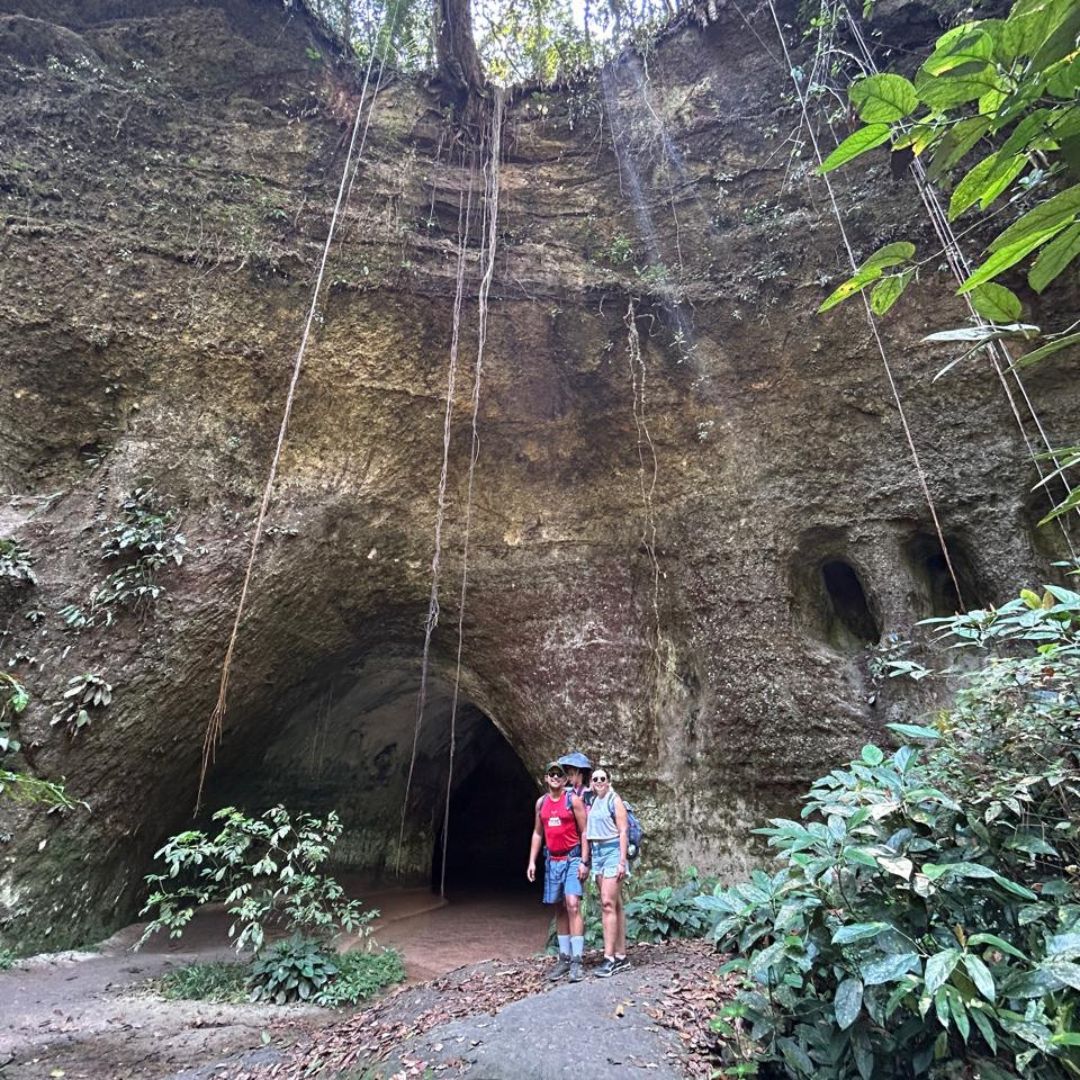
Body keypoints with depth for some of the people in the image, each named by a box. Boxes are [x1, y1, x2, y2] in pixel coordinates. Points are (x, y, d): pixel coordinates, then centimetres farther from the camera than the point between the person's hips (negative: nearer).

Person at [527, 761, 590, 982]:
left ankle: (576, 961, -9)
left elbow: (584, 832, -7)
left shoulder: (573, 800, -7)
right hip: (552, 861, 5)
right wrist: (532, 861, 7)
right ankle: (564, 958, 20)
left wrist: (584, 861, -14)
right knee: (559, 909, 11)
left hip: (572, 859, -5)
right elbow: (537, 834, 13)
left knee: (572, 905, -14)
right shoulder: (541, 802, 7)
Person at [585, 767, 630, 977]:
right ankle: (621, 956, 15)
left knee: (608, 903, -11)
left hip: (613, 851, -7)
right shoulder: (592, 802, 11)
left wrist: (622, 861, -16)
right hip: (597, 853, 7)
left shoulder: (615, 800, -8)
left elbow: (623, 831, -11)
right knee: (615, 904, 10)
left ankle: (609, 958, -7)